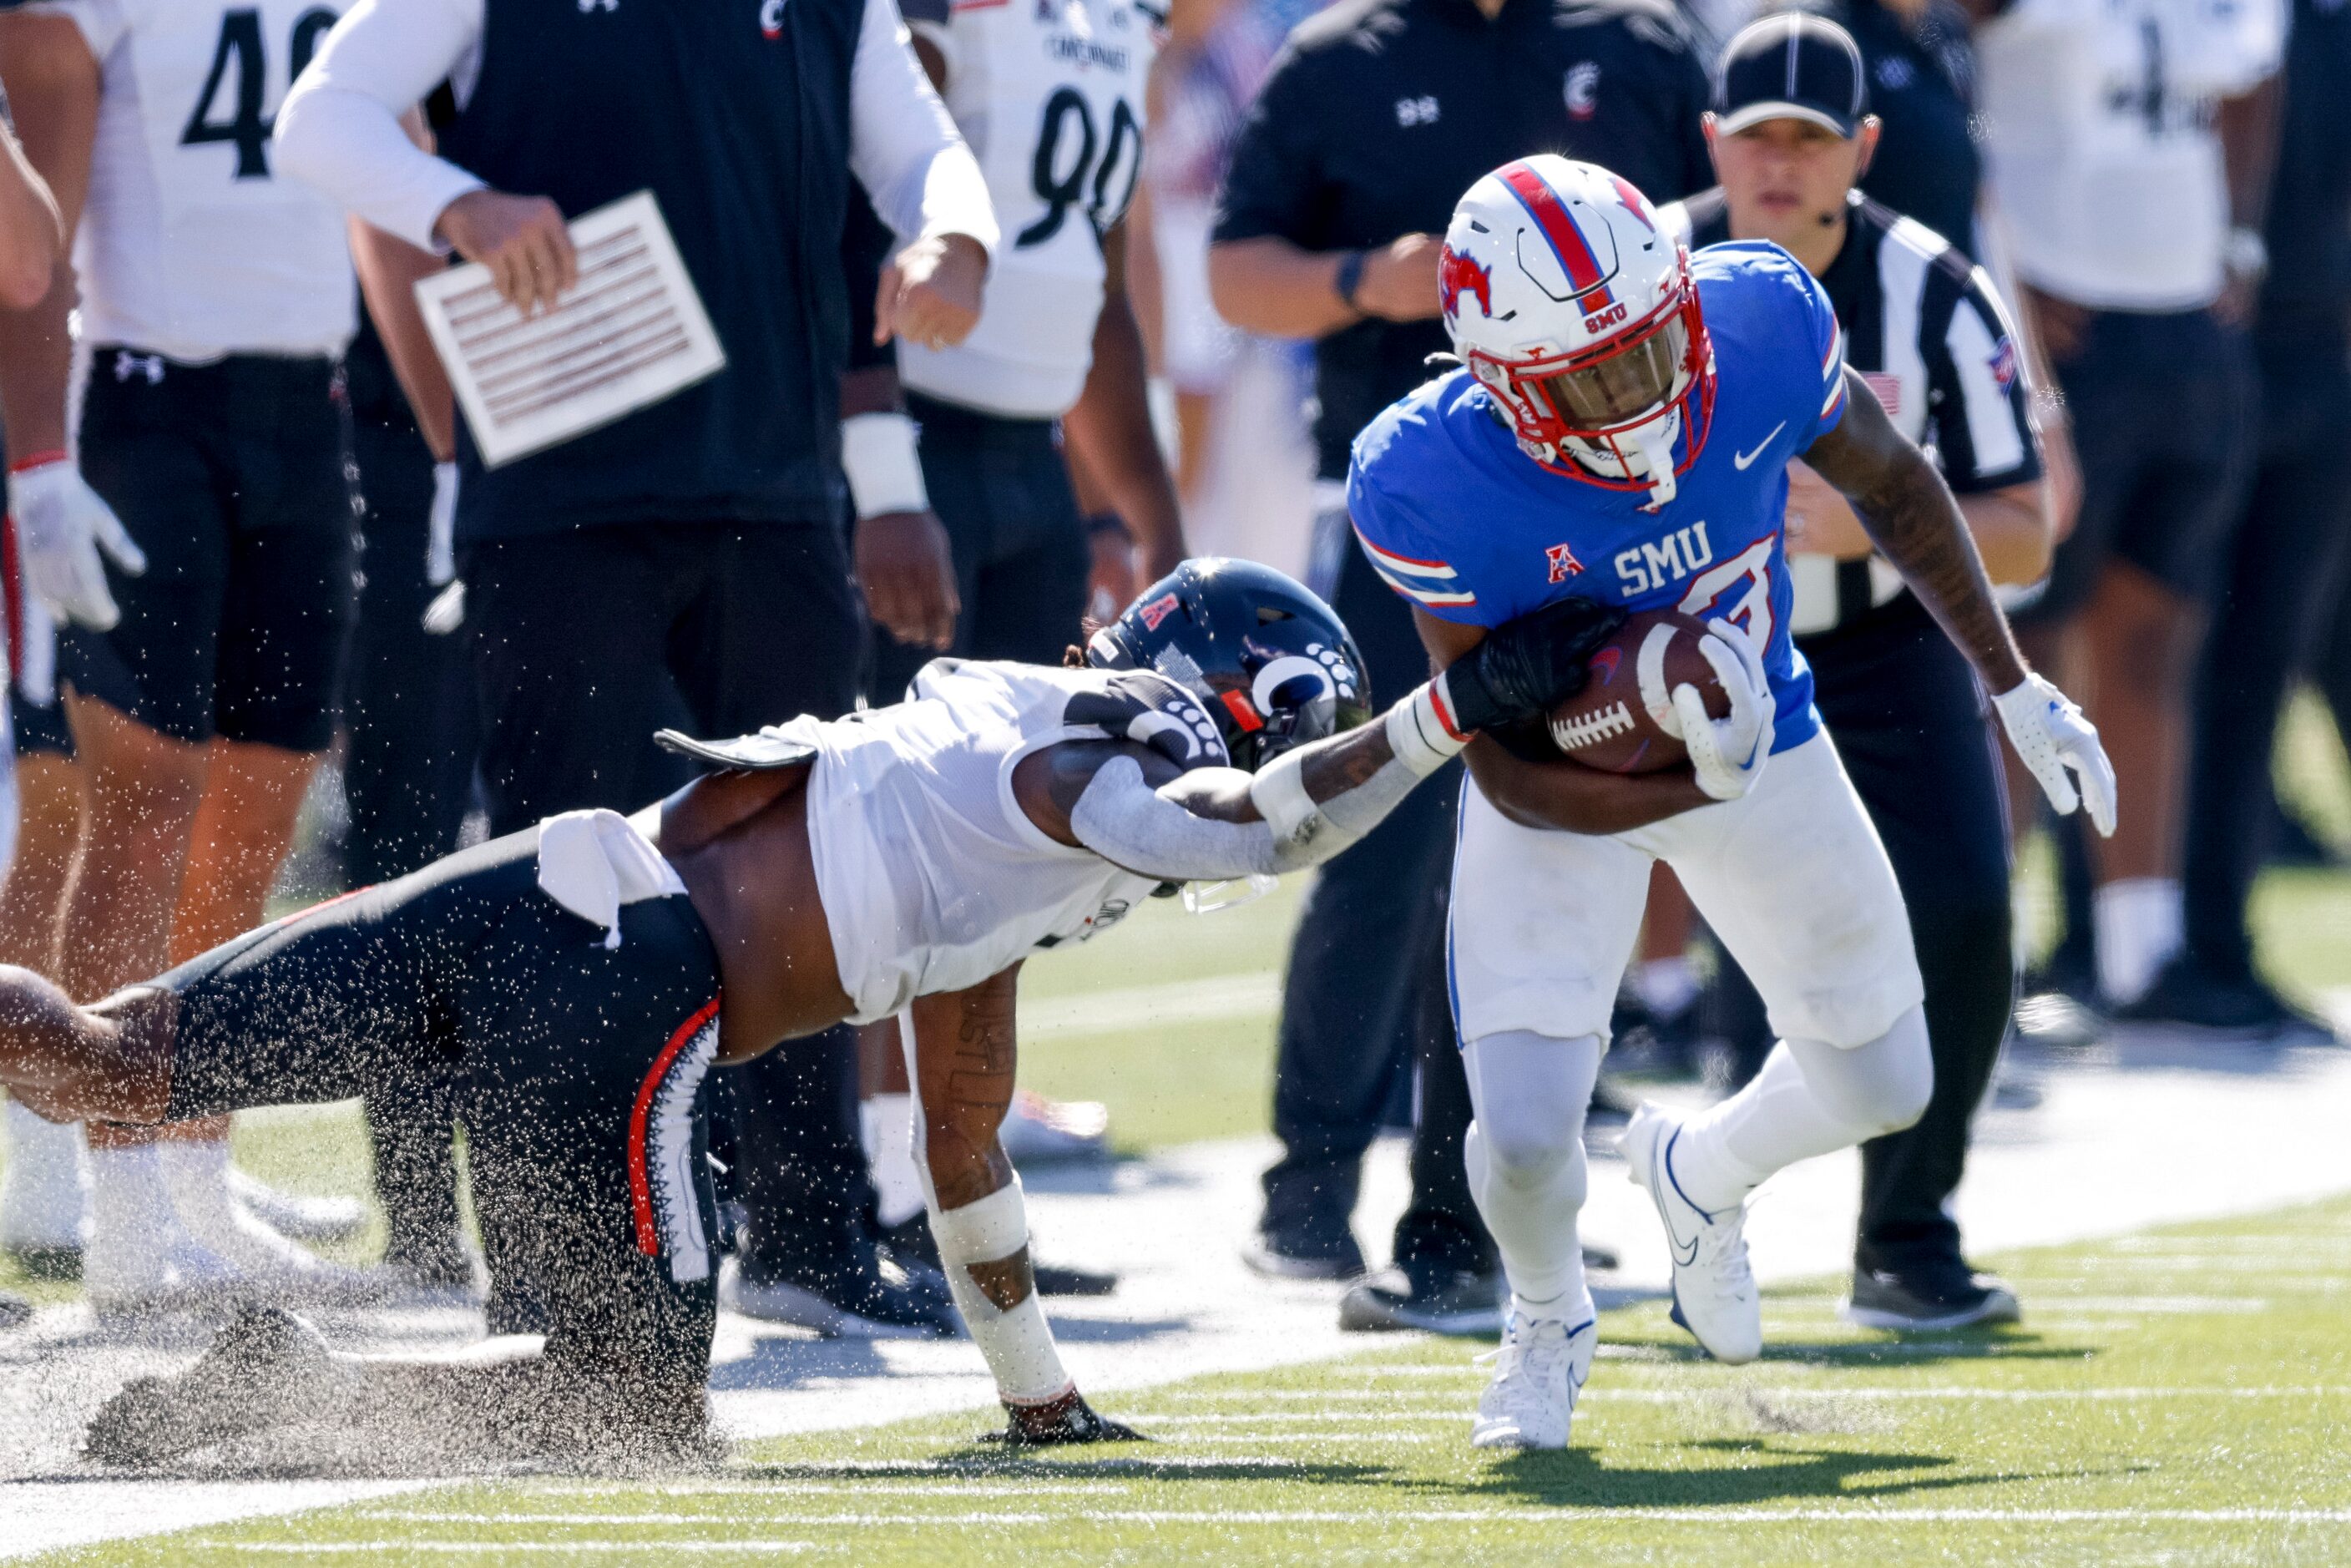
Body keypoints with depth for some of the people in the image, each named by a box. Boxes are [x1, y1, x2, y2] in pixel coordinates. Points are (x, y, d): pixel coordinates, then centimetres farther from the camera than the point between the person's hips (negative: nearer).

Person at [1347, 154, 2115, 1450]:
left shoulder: (1760, 323, -27)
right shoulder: (1430, 482, -34)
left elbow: (1886, 481, -4)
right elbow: (1511, 773, -26)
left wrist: (2012, 685, 1)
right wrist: (1691, 787, -42)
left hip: (1766, 737, 3)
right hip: (1566, 787, -3)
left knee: (1882, 1088, 11)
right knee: (1524, 1136, -15)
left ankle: (1700, 1170, 47)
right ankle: (1548, 1320, 22)